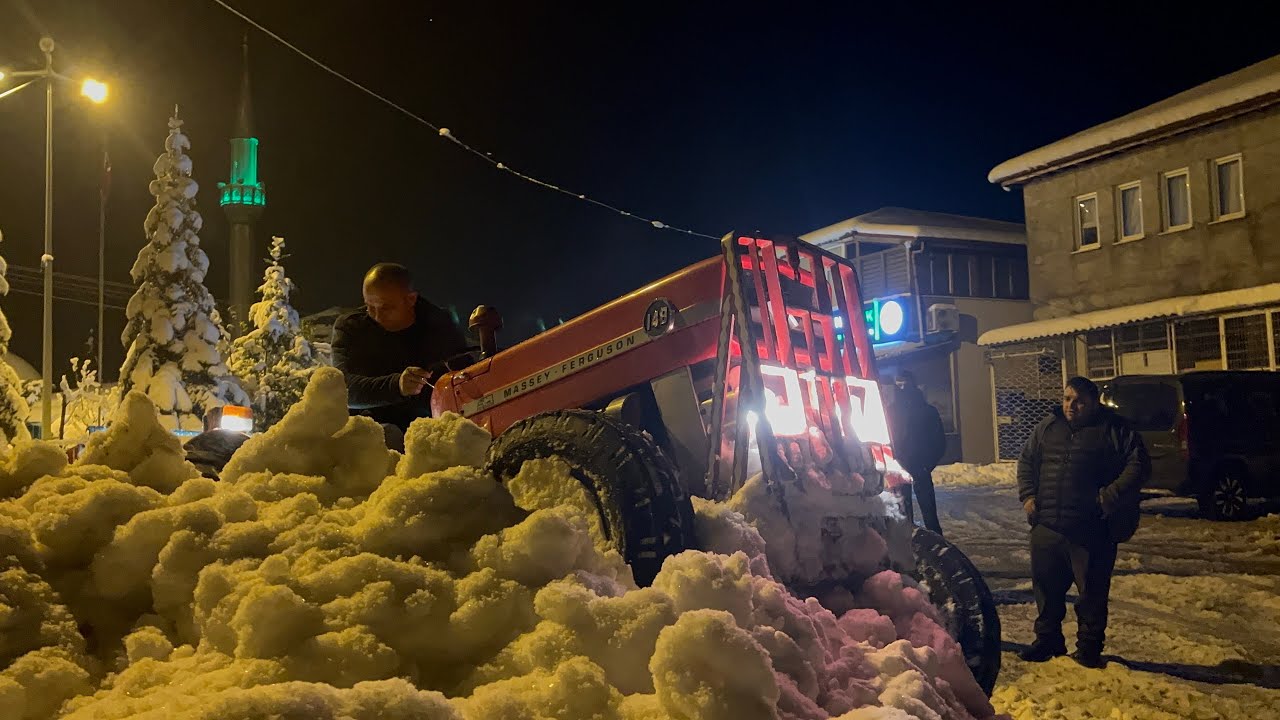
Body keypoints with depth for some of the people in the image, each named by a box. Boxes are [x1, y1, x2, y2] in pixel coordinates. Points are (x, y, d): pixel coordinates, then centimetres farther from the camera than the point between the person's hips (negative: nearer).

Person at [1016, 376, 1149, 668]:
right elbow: (1026, 461, 19)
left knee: (1092, 590, 4)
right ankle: (1048, 639, 28)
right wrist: (1028, 495, 5)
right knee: (1046, 586, 12)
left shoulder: (1113, 429, -3)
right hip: (1047, 526, 4)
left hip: (1092, 531, -4)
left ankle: (1089, 647, 20)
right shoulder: (1049, 427, 10)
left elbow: (1138, 465, -6)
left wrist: (1110, 496, -16)